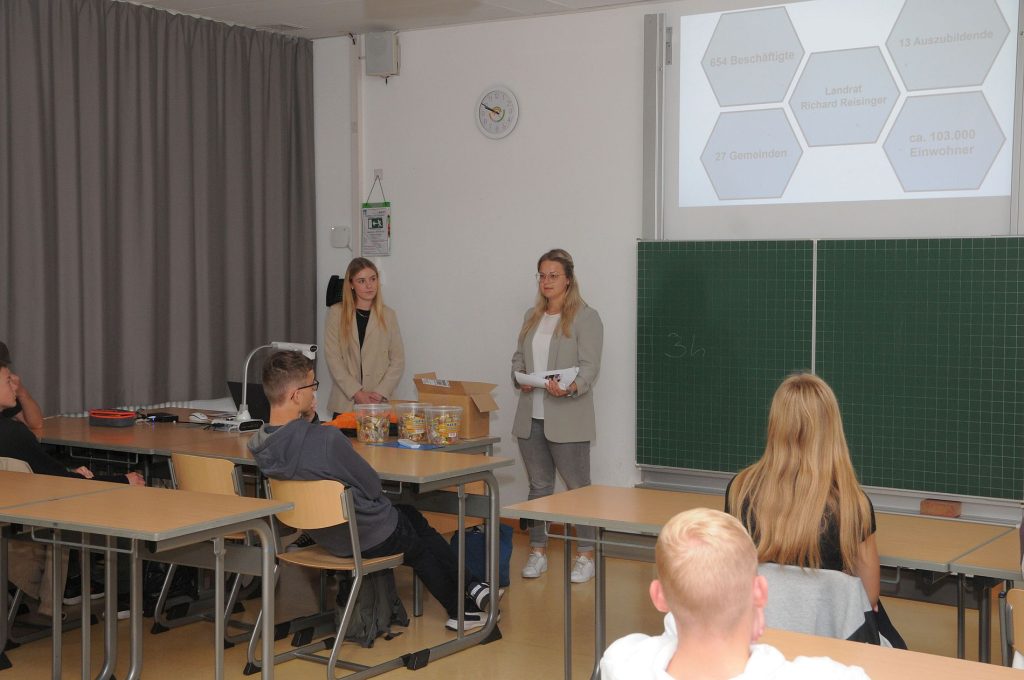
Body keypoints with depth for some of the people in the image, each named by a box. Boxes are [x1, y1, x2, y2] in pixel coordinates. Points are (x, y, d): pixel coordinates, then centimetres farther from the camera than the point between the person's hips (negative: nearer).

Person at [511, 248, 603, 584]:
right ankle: (538, 551, 22)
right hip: (531, 416, 6)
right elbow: (518, 357, 19)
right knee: (539, 486, 13)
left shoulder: (586, 317, -5)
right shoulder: (532, 316, 16)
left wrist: (572, 388, -30)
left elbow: (589, 366, -12)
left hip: (567, 417, -6)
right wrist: (520, 378, -3)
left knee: (578, 487, 0)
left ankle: (585, 555, 9)